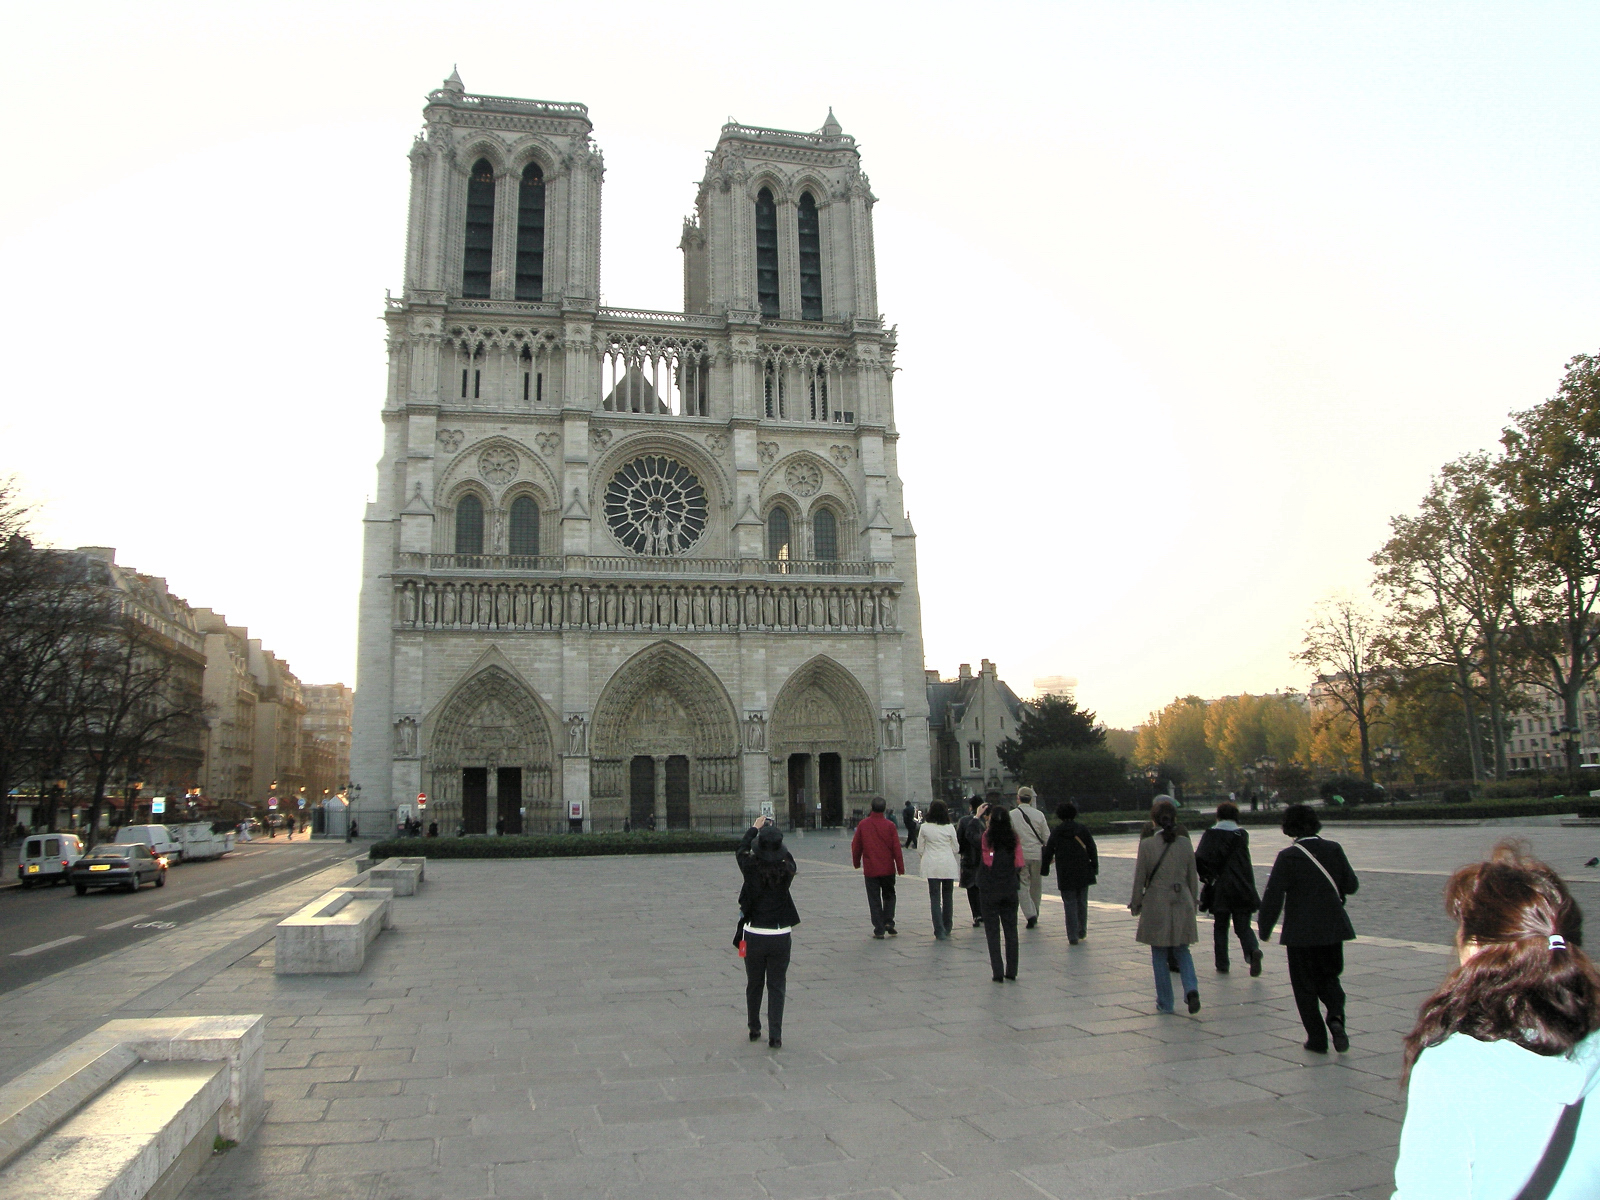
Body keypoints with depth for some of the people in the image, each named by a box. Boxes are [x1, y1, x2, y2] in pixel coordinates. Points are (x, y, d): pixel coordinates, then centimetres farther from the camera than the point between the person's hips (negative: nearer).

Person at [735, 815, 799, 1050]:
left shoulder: (752, 868, -15)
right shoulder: (787, 870, -12)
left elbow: (740, 851, 7)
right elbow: (787, 856, 12)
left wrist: (755, 829, 19)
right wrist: (775, 831, 20)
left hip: (754, 935, 0)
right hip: (780, 936, 0)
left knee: (754, 985, 17)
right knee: (777, 986, 9)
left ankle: (754, 1030, 29)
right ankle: (775, 1036, 5)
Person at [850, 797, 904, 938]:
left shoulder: (863, 825, -3)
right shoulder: (889, 825, -6)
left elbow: (856, 846, 4)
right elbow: (896, 847, -5)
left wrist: (856, 862, 19)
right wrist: (900, 867, 2)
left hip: (870, 869, 0)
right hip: (888, 868, 0)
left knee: (874, 900, 5)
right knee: (889, 895, 18)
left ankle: (879, 929, 3)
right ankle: (888, 921, 3)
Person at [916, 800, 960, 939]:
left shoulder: (925, 828, -6)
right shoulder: (950, 828, -5)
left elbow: (920, 848, 0)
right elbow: (955, 848, 3)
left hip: (932, 866, -1)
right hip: (948, 865, 1)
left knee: (935, 897, 1)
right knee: (948, 896, 15)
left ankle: (939, 931, -7)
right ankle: (947, 929, 23)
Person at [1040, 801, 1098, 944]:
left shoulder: (1056, 832, -2)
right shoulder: (1083, 828, 0)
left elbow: (1048, 853, 1)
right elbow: (1092, 850, -1)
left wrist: (1043, 870, 11)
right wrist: (1095, 868, 5)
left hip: (1065, 875, -2)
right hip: (1083, 873, 2)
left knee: (1070, 905, 2)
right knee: (1082, 902, 15)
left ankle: (1073, 937, -2)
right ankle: (1082, 932, 24)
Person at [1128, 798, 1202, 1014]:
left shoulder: (1147, 844, -10)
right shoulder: (1185, 843, -1)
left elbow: (1139, 877, -5)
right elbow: (1192, 876, 6)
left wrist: (1135, 904, 7)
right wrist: (1193, 901, 20)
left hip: (1156, 903, -3)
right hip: (1182, 902, 3)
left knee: (1159, 955, 9)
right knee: (1182, 950, 16)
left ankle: (1165, 1002, 13)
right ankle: (1191, 988, -7)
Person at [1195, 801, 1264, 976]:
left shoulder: (1210, 834, -2)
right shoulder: (1242, 835, 2)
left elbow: (1199, 858, -12)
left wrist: (1206, 875, 1)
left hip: (1220, 889, -1)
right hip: (1242, 890, 1)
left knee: (1220, 927, 12)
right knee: (1243, 926, 10)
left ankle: (1222, 965, 11)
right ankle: (1253, 950, -17)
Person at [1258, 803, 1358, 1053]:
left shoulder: (1288, 856, -14)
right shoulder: (1334, 849, -4)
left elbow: (1273, 896, -14)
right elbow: (1351, 886, 4)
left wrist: (1265, 929, -3)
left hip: (1300, 931, -4)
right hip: (1332, 928, 4)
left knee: (1305, 985, 9)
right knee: (1329, 976, 18)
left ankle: (1317, 1038, 10)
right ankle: (1336, 1016, -8)